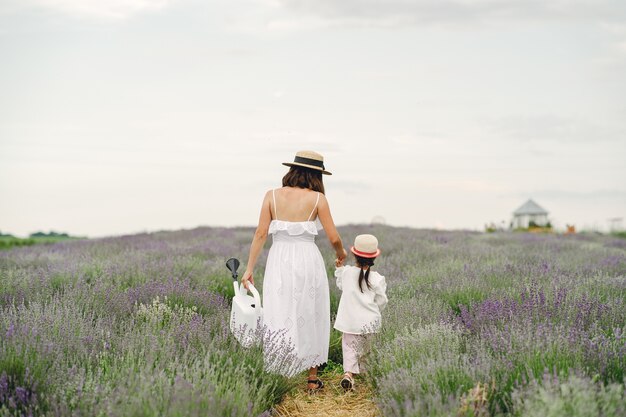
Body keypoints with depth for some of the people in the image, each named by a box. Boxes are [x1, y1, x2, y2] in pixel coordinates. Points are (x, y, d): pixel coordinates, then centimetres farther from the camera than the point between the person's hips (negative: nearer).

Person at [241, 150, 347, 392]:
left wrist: (249, 268, 1)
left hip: (279, 262, 1)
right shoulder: (317, 199, -3)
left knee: (278, 320, 6)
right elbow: (333, 238, -3)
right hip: (308, 261, -1)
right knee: (310, 320, 13)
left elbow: (260, 234, -2)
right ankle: (312, 379, 21)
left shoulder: (272, 196, 1)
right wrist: (341, 253, 18)